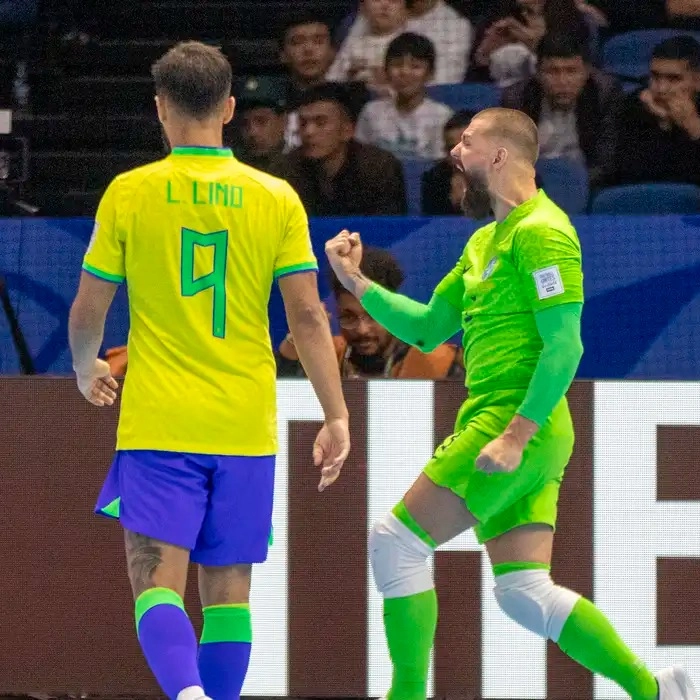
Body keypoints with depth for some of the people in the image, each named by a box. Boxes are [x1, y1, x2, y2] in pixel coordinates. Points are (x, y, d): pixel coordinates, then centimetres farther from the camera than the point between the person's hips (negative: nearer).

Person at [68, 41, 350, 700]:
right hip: (245, 425, 2)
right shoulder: (275, 198, 2)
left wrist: (86, 371, 23)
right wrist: (336, 416, 3)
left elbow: (88, 311, 2)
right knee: (228, 590, 11)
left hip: (157, 424, -2)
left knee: (157, 586, -5)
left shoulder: (128, 193, -2)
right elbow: (307, 316, -2)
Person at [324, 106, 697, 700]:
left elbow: (565, 346, -18)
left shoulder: (540, 232, -10)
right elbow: (427, 329, 26)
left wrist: (515, 434, -23)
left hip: (513, 420, -10)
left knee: (395, 541, -8)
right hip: (503, 426, 10)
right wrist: (358, 283, 17)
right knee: (524, 592, 4)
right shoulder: (486, 241, 21)